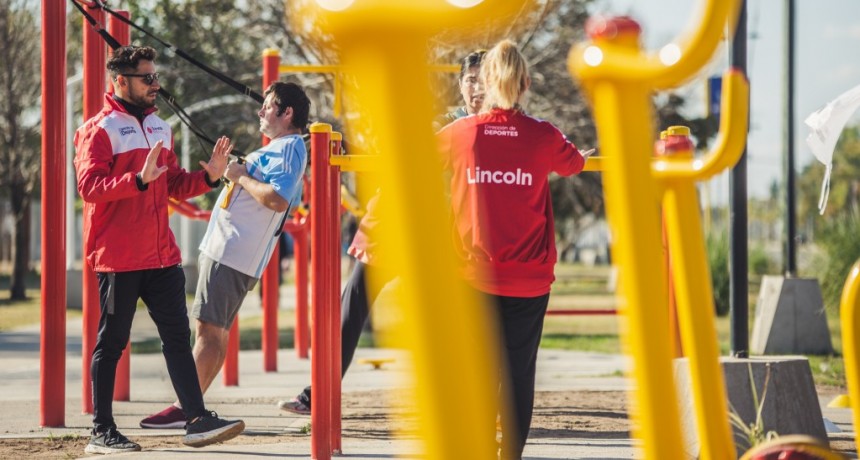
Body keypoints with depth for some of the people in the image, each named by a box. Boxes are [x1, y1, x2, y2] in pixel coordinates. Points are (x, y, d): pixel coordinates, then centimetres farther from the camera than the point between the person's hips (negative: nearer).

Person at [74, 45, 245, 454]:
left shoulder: (160, 128, 17)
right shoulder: (100, 130, -7)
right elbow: (89, 187, -18)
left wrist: (208, 176, 2)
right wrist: (139, 179, -30)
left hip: (161, 255, 7)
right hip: (118, 258, -7)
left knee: (177, 337, 4)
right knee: (111, 342, 0)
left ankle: (197, 420, 4)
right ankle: (101, 432, 7)